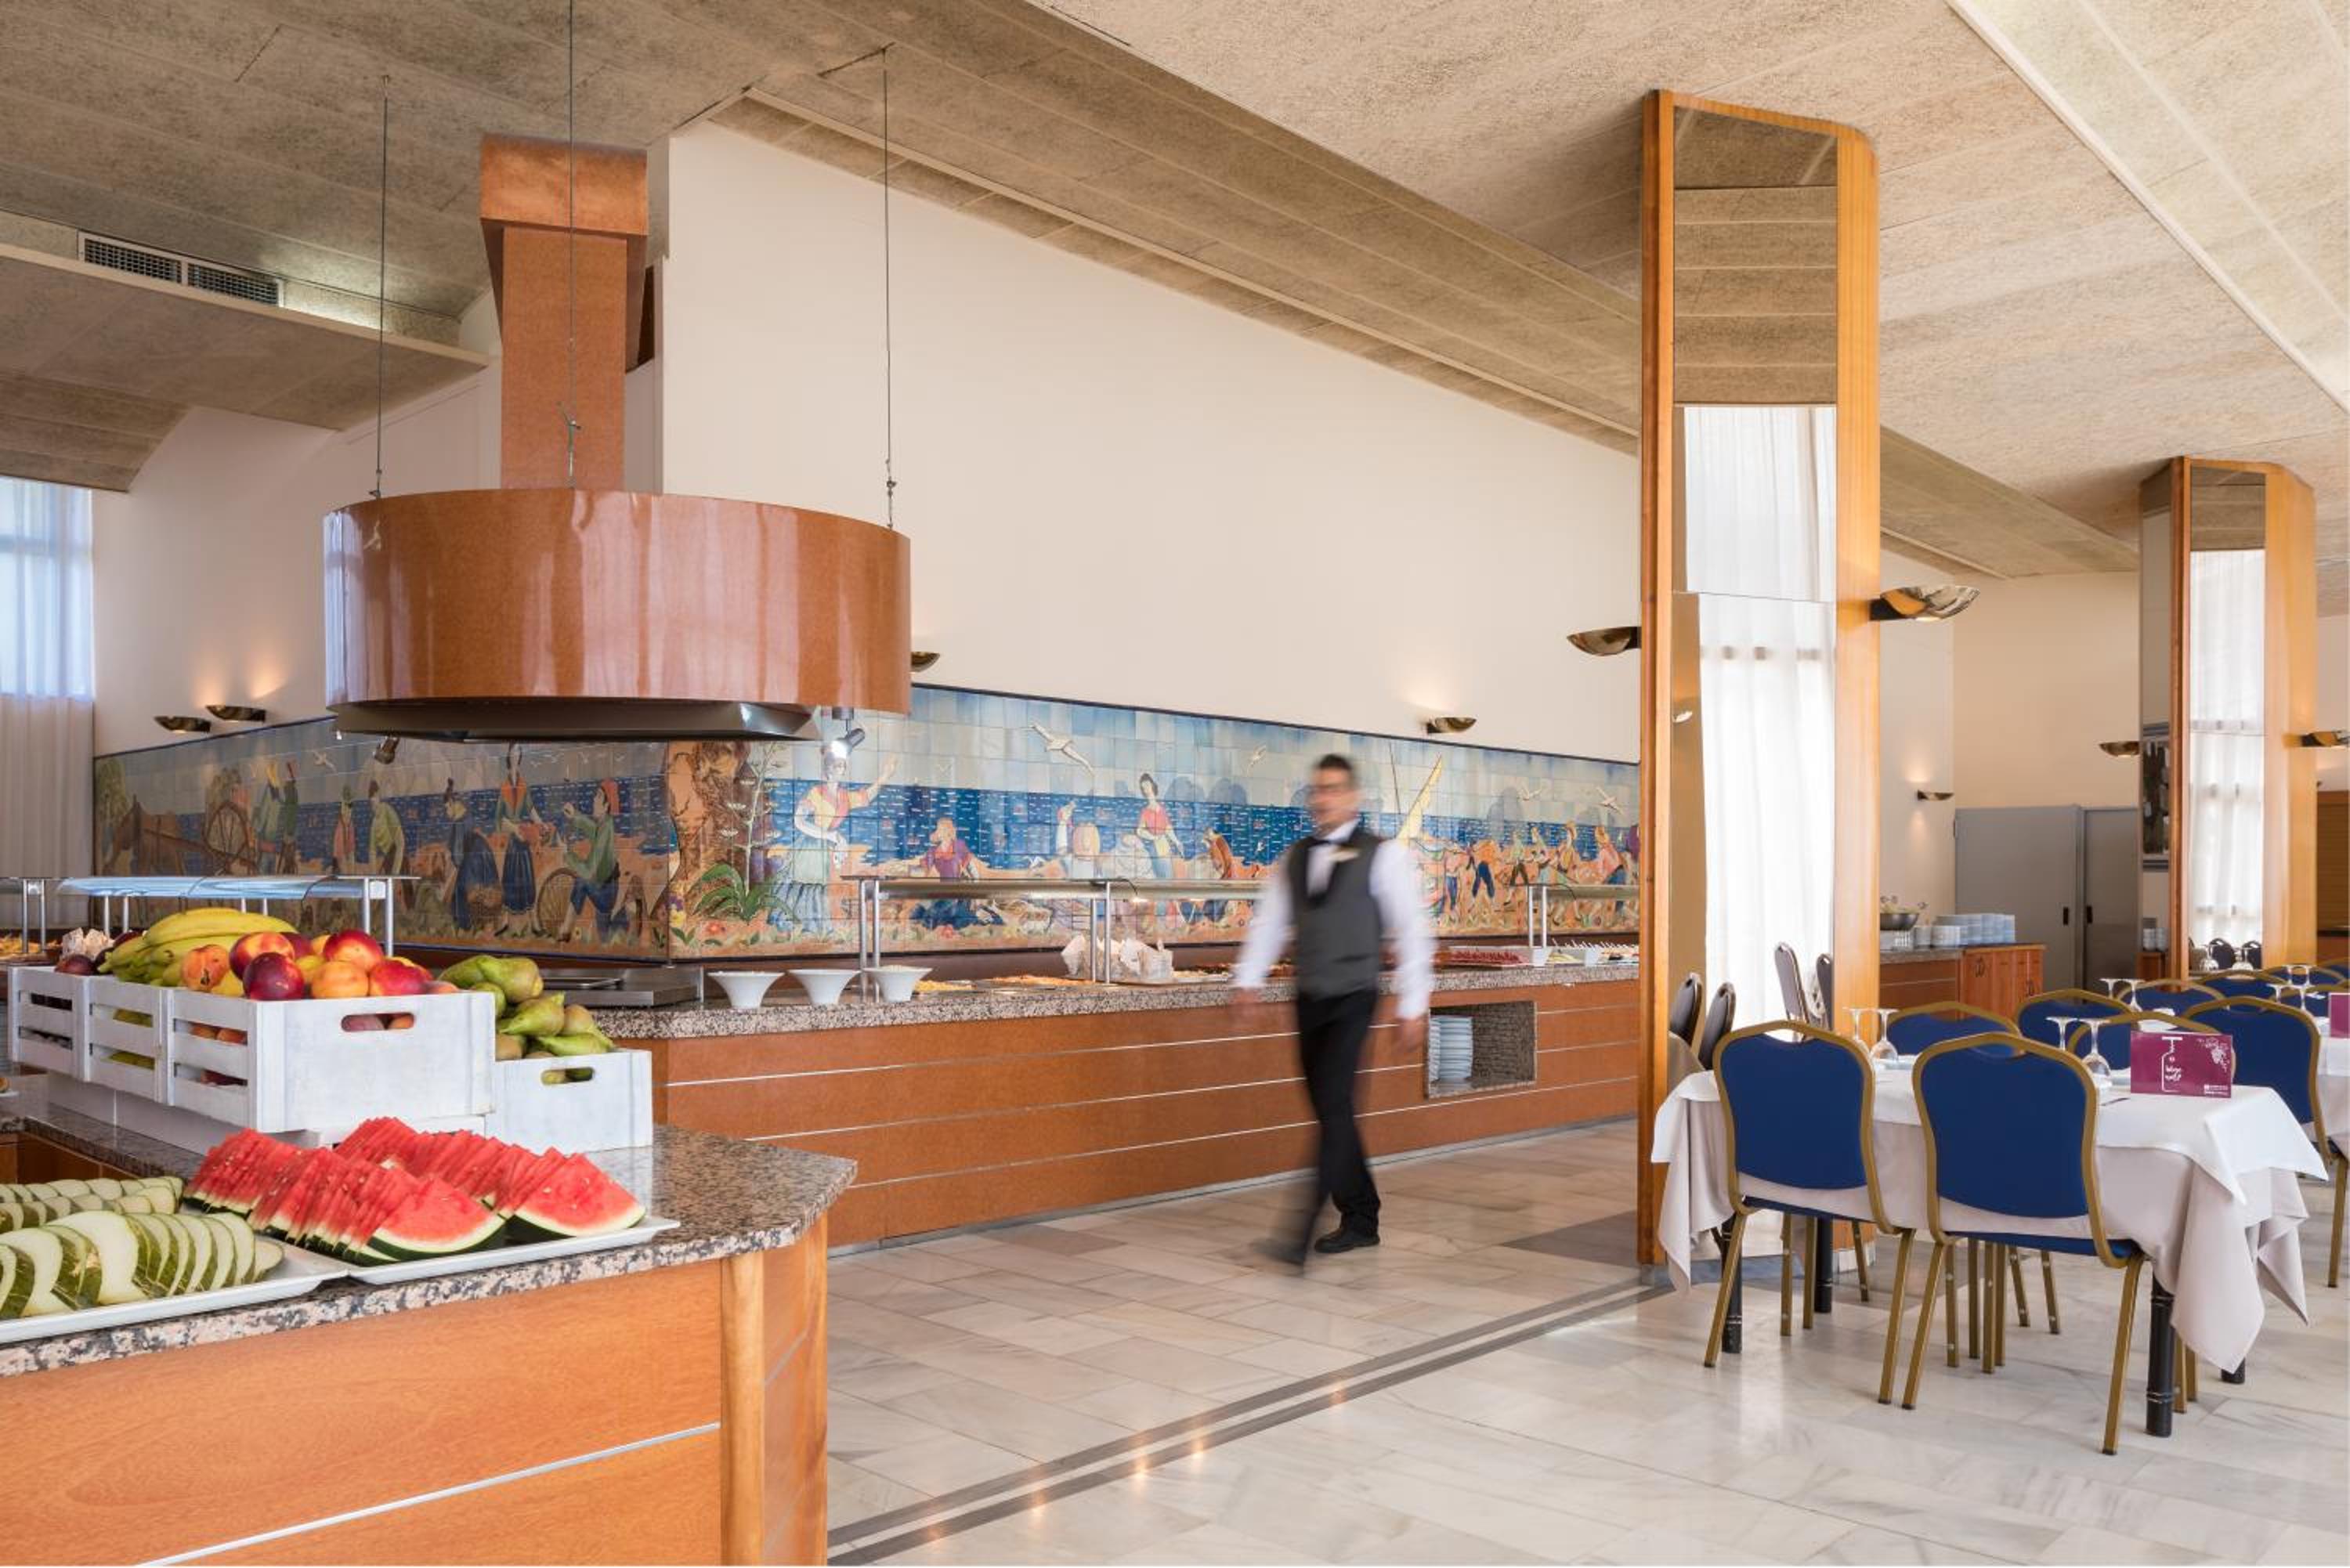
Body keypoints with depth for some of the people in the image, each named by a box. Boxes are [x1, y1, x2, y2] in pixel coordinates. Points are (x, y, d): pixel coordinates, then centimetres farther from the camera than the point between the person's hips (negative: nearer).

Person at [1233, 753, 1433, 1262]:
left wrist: (1411, 1006, -8)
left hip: (1352, 1000, -6)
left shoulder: (1383, 856, -5)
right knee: (1328, 1111, 10)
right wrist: (1247, 981, 4)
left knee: (1334, 1107, -14)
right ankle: (1361, 1220, 23)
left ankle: (1305, 1229, -14)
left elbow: (1411, 932, -6)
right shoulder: (1293, 858, 10)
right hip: (1309, 1001, 6)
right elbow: (1269, 921, 13)